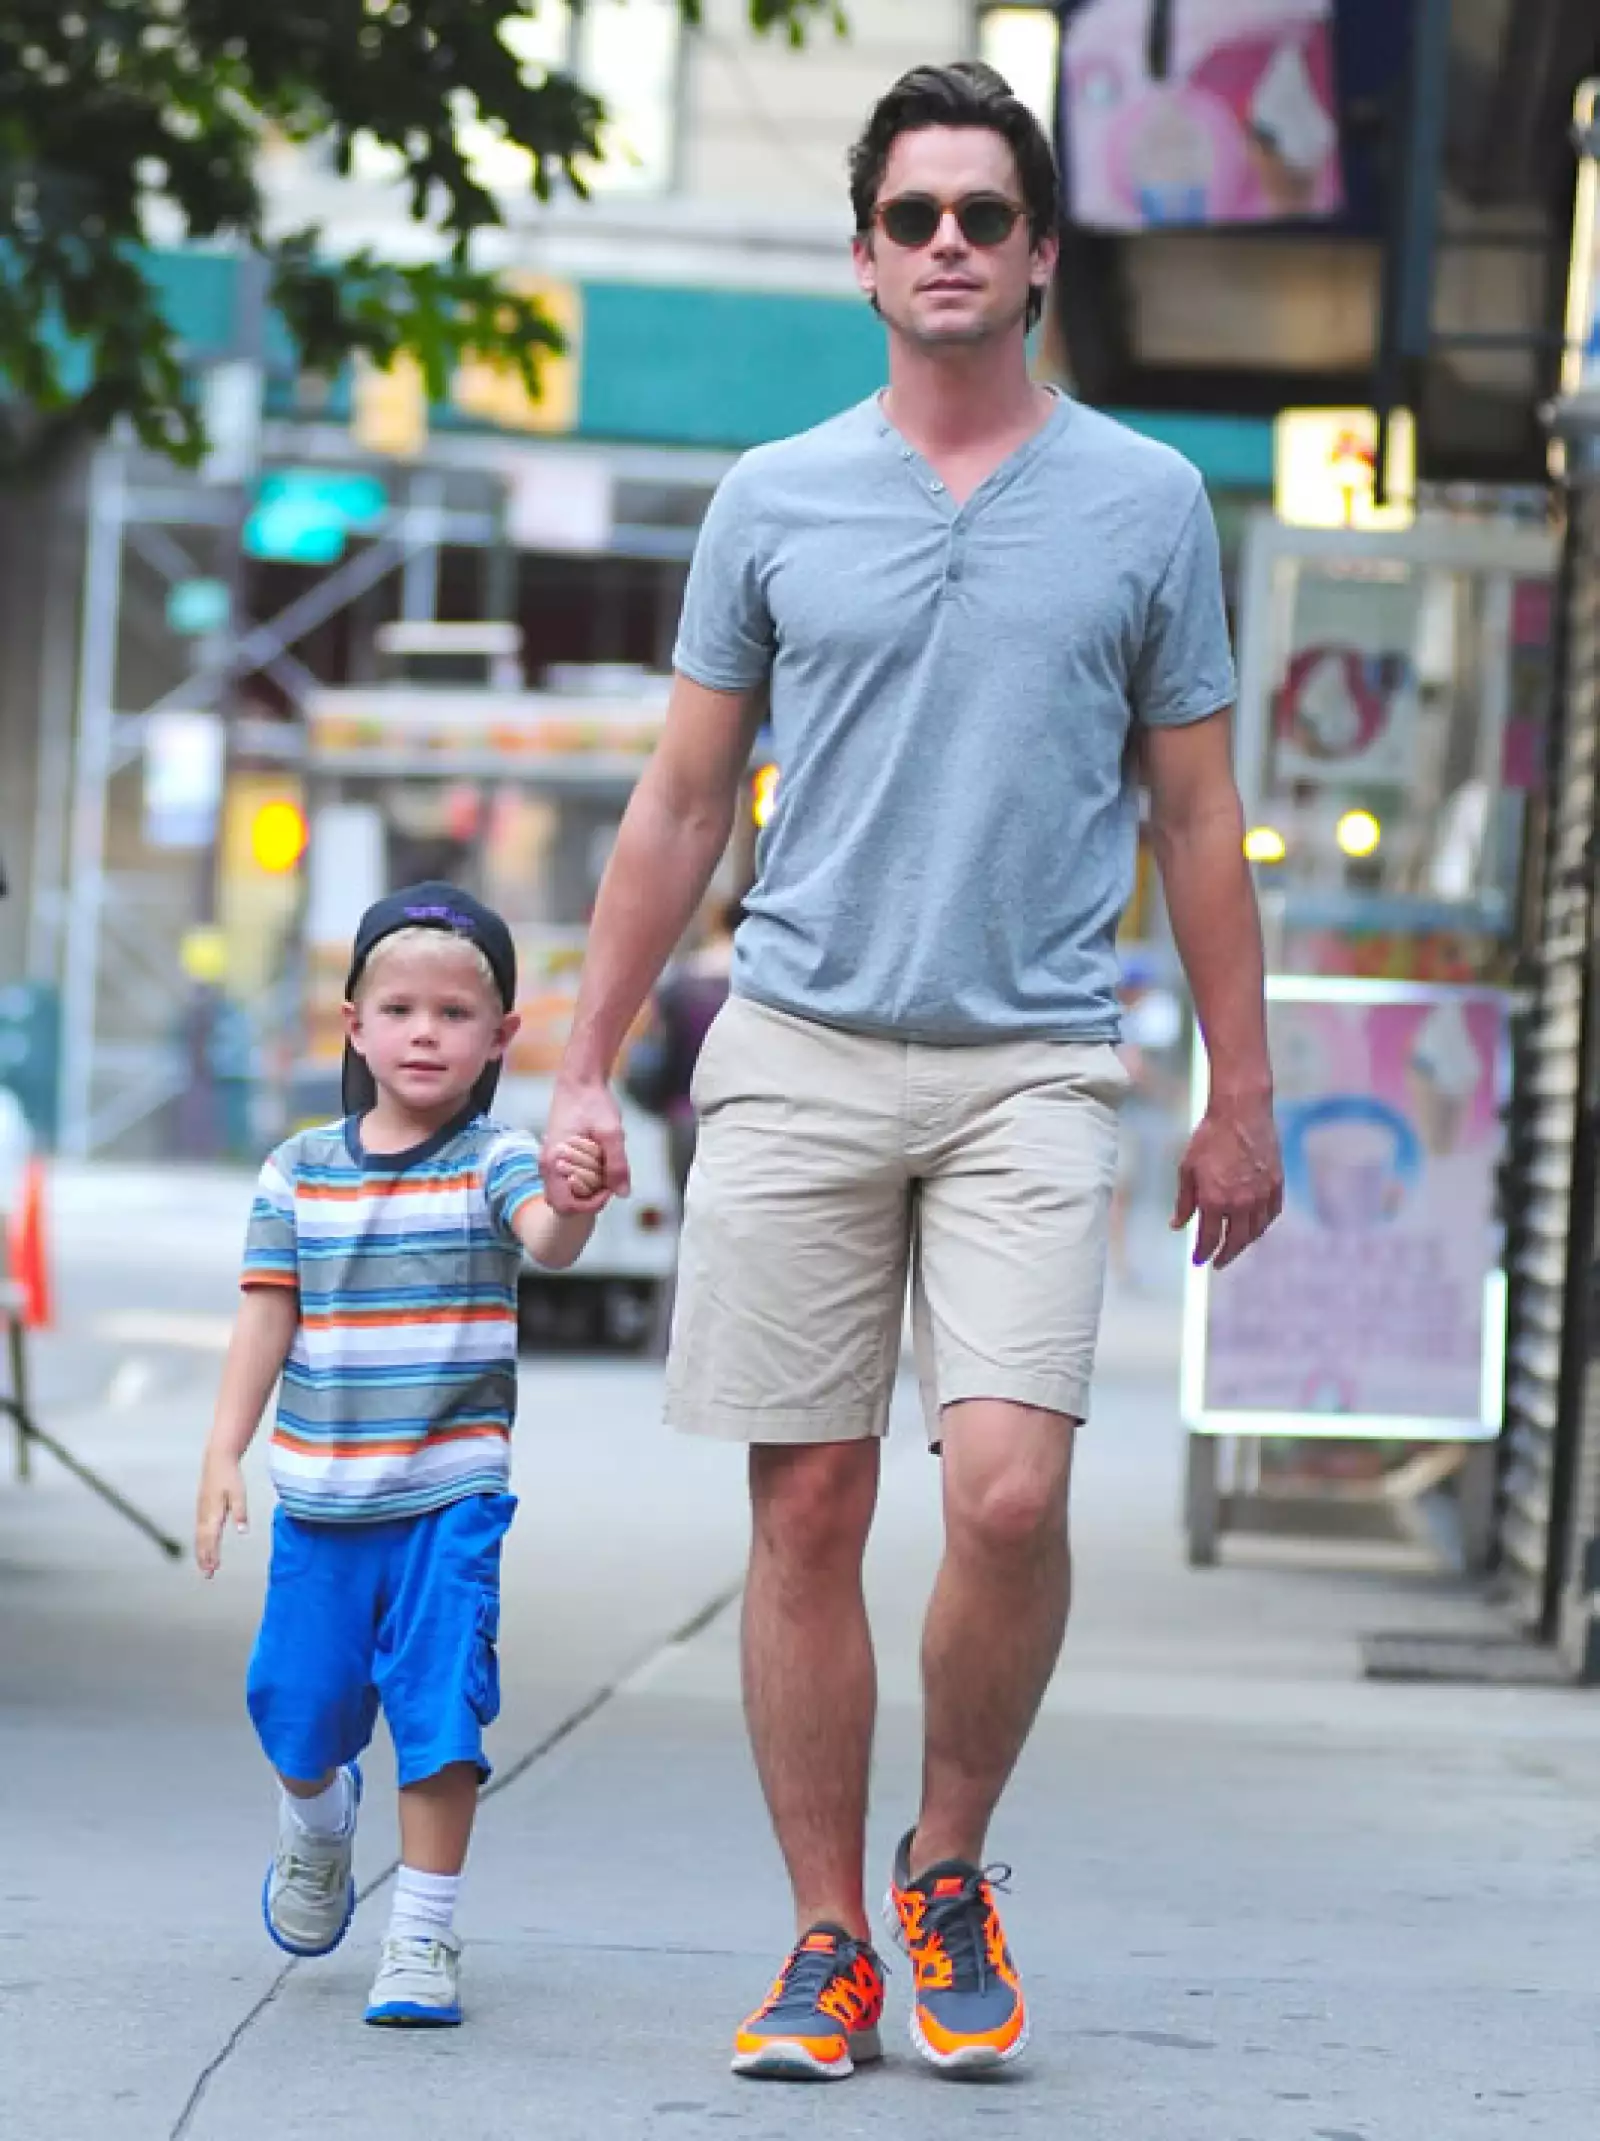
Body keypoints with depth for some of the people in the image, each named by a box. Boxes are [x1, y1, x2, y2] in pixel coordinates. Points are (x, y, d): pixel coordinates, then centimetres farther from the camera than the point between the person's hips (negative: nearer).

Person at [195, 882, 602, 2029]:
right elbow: (268, 1315, 6)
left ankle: (424, 1937, 2)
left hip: (450, 1492, -3)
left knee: (437, 1707, -7)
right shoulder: (300, 1170, 4)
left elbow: (549, 1243, -26)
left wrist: (571, 1200, -49)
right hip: (319, 1493, 3)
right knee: (297, 1703, 11)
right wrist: (224, 1453, -1)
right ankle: (318, 1815, 45)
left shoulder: (492, 1160, -5)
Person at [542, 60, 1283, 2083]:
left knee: (1009, 1493, -16)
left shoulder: (1146, 504, 7)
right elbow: (680, 803, 13)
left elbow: (1195, 821, 11)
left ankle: (949, 1875, 7)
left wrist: (1241, 1099, 8)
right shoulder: (773, 499, 8)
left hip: (1031, 1069, -1)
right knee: (806, 1517, 1)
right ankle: (828, 1945, 10)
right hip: (796, 1057, 1)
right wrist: (586, 1065, 8)